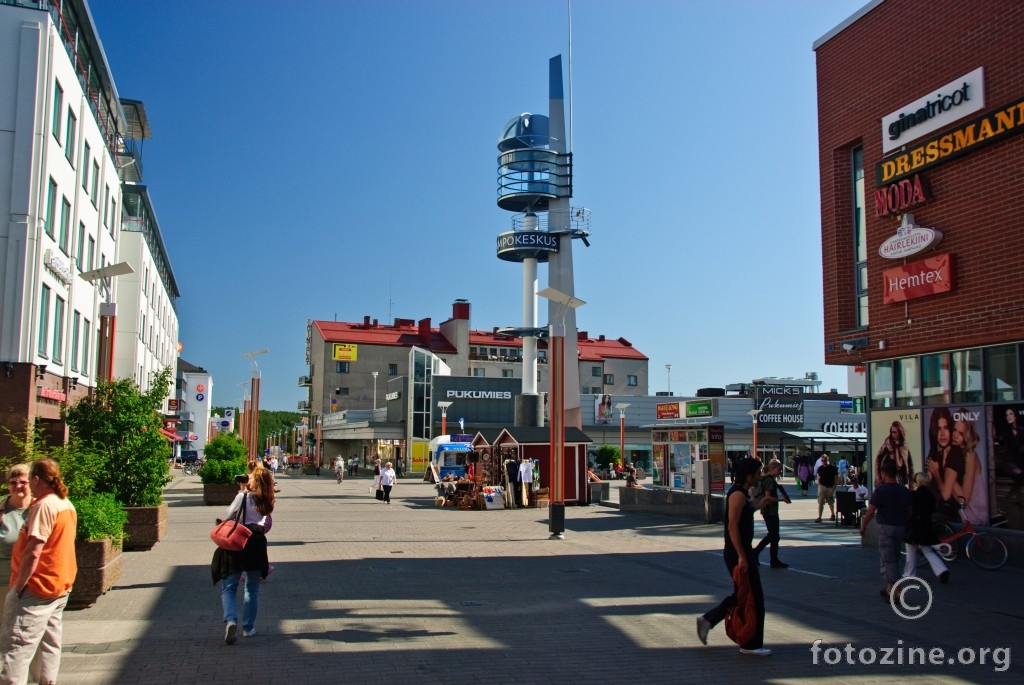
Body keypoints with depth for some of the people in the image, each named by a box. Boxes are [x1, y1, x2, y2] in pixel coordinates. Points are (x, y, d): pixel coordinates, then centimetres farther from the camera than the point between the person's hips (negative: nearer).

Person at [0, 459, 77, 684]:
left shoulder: (44, 506, -18)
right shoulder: (67, 504, 10)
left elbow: (33, 552, -23)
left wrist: (19, 586, -17)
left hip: (37, 588, -9)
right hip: (61, 588, 9)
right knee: (49, 642, 14)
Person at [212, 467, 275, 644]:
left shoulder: (243, 497, -7)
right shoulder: (265, 501, 5)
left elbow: (229, 515, 4)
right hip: (257, 544, 3)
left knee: (229, 587, 5)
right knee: (252, 589, 15)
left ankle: (231, 620, -17)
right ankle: (248, 627, 18)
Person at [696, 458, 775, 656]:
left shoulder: (742, 493, 13)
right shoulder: (738, 494, -19)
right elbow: (732, 526, -24)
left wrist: (760, 504, 19)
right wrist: (741, 556, -25)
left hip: (743, 551, 10)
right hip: (738, 553, -10)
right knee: (753, 597, -1)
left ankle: (707, 619, 18)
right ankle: (751, 645, 9)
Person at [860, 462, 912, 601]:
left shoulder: (880, 490, -12)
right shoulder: (904, 491, 8)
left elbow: (870, 512, -13)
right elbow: (909, 512, 13)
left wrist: (863, 527, -1)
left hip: (886, 527, -7)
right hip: (900, 527, 7)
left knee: (887, 559, -4)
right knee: (894, 558, 18)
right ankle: (890, 588, 26)